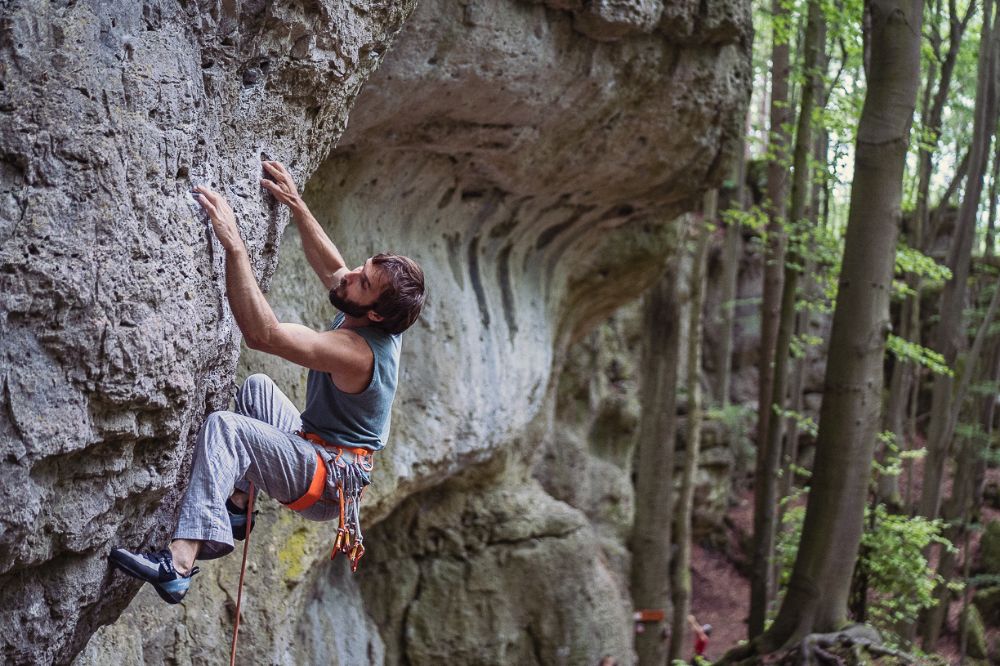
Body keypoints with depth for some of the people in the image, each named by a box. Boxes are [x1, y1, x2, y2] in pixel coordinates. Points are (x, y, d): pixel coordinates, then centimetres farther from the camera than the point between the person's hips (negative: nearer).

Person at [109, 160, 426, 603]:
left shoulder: (355, 350, -27)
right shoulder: (379, 326, 0)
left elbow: (262, 333, -35)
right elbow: (332, 269, 18)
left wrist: (233, 244, -37)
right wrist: (296, 205, 13)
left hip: (328, 483, -10)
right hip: (324, 455, 10)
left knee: (224, 425, -26)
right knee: (257, 387, 16)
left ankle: (179, 564, -39)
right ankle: (235, 508, 9)